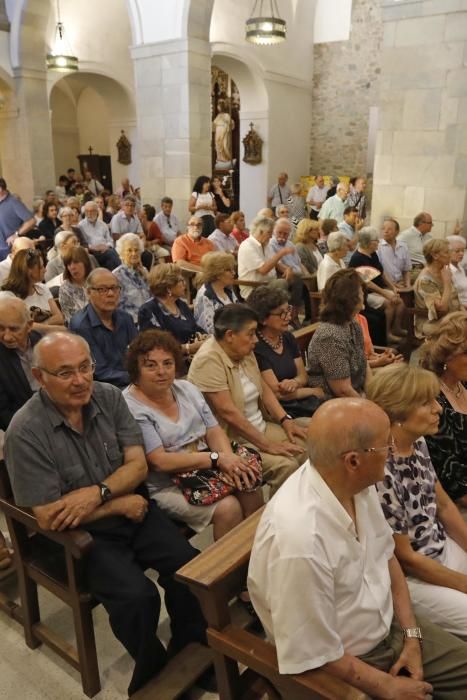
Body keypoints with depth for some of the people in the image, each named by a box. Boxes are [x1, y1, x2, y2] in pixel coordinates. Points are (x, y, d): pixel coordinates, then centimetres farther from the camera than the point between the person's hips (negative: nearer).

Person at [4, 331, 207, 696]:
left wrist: (97, 493, -23)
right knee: (138, 597, -25)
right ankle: (155, 675, 7)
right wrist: (121, 504, -12)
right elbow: (48, 518, -17)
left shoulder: (109, 397, -6)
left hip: (134, 511, 4)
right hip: (79, 534, -4)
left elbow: (138, 464, -4)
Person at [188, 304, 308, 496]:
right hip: (231, 440, -8)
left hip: (261, 427, 9)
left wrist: (285, 420, -2)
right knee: (285, 466, -24)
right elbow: (228, 412, -25)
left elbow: (263, 388, 12)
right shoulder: (209, 360, -21)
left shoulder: (245, 352, 4)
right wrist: (267, 445, -21)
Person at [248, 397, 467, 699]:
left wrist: (411, 634, -2)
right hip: (340, 666, -6)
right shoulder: (299, 540, -37)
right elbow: (316, 656, -25)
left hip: (389, 625, 7)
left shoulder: (357, 482, -14)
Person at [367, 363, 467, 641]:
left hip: (444, 548, 8)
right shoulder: (380, 472, -31)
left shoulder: (418, 443, -6)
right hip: (408, 576, -8)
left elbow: (444, 505, 8)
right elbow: (404, 558, -20)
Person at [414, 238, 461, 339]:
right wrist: (447, 281, -20)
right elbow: (442, 307, -25)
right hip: (430, 323, -8)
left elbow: (454, 298, 15)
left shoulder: (442, 272, 5)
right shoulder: (425, 279, -19)